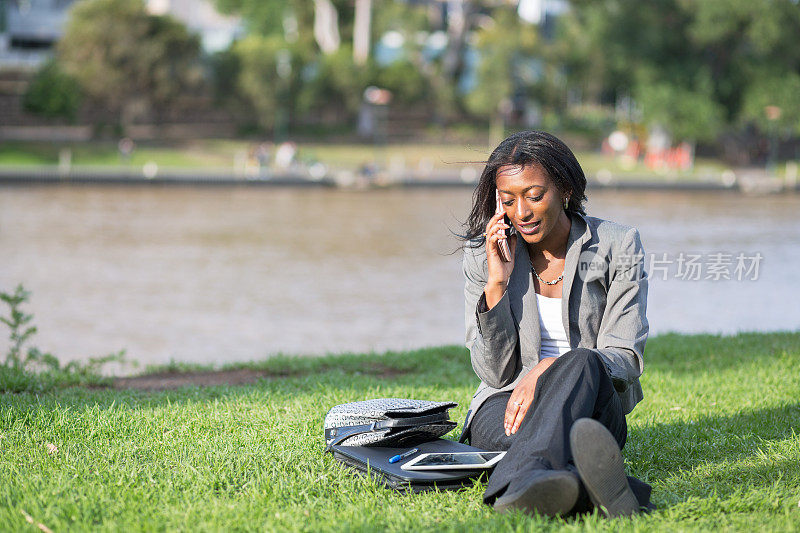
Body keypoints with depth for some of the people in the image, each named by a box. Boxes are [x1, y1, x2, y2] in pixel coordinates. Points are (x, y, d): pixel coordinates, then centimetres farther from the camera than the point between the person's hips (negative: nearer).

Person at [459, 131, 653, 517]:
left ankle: (525, 483, -66)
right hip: (506, 406, 1)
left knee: (581, 364, -38)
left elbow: (625, 359, -5)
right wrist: (496, 284, -11)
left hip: (593, 407, -1)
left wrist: (550, 369, -24)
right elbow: (495, 373, 1)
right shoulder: (482, 255, 5)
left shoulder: (617, 246, 1)